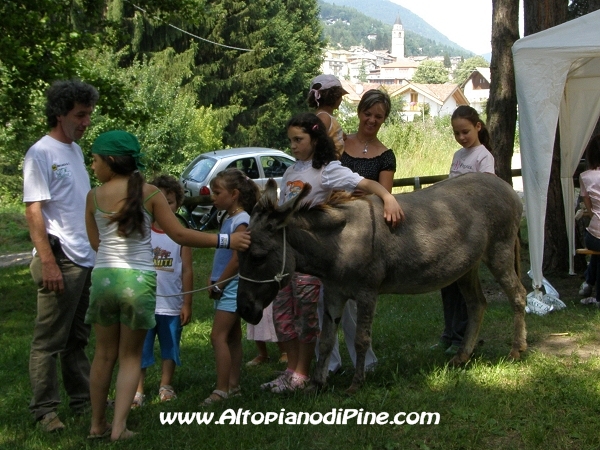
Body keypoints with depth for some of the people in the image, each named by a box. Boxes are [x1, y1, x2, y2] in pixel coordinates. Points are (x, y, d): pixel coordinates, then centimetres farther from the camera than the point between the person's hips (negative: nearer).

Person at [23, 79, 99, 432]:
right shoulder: (41, 154, -11)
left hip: (86, 259, 8)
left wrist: (98, 249, 16)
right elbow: (33, 211, -15)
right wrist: (48, 263, -20)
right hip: (60, 260, -8)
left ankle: (83, 400, 24)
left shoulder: (76, 150, 14)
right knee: (49, 341, -1)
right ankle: (45, 409, 6)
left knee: (77, 338, 16)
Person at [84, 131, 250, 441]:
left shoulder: (94, 197, 0)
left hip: (104, 277, 2)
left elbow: (95, 242, 9)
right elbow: (179, 235, -5)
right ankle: (119, 426, 2)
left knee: (104, 354, 16)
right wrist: (226, 240, -1)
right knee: (131, 355, 11)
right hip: (138, 281, -1)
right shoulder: (149, 193, -4)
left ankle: (97, 424, 23)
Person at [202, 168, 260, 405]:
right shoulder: (228, 219, 12)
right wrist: (213, 280, 7)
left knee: (218, 336, -12)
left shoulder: (241, 221, -16)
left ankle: (222, 390, -11)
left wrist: (218, 283, -13)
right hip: (226, 287, 10)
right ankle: (233, 385, 19)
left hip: (232, 286, -10)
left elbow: (237, 259, -20)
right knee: (232, 337, 13)